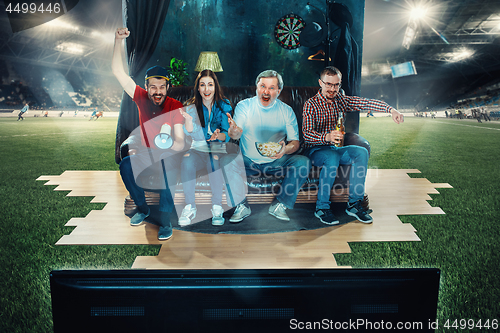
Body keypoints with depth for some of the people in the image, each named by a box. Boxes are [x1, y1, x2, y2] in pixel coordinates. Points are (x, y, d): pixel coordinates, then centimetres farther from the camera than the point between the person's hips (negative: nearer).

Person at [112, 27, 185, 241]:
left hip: (169, 153, -3)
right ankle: (142, 208, -2)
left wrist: (168, 145, -47)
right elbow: (118, 71, -9)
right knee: (126, 165, -26)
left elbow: (180, 143, -23)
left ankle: (165, 221, -24)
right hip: (146, 151, 3)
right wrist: (119, 40, -19)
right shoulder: (142, 98, -6)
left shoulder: (176, 107, -15)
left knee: (167, 167, -37)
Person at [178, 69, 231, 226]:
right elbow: (190, 133, -8)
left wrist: (218, 135, -27)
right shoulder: (191, 107, 5)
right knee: (187, 160, -32)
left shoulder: (224, 106, 2)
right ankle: (190, 207, -22)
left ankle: (217, 207, -24)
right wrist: (188, 119, -28)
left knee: (213, 159, -36)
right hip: (197, 148, 1)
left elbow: (227, 135, -4)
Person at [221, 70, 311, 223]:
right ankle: (242, 206, -12)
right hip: (248, 162, -1)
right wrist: (234, 131, -42)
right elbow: (236, 134, -16)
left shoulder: (287, 111, 1)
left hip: (277, 163, 1)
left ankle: (279, 205, -9)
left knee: (303, 162, -23)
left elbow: (295, 142, -3)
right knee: (226, 161, -29)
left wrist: (286, 149, -28)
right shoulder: (244, 106, -1)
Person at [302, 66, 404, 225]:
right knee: (332, 157, -36)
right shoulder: (311, 104, -8)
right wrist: (326, 137, -43)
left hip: (336, 148, 5)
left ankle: (354, 203, -17)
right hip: (315, 150, -5)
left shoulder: (341, 100, 8)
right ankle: (322, 207, -23)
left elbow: (366, 103, -10)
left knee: (361, 152, -21)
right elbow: (307, 134, -21)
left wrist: (391, 109, -28)